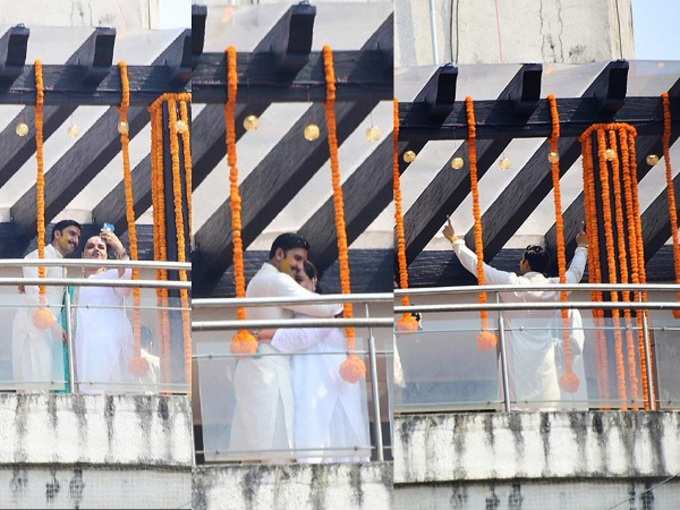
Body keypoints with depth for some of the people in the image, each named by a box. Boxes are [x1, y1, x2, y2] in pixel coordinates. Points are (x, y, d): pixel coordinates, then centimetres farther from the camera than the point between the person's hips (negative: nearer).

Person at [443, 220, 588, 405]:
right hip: (545, 361, 3)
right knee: (549, 404, 0)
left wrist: (456, 241, 17)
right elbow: (576, 272, 27)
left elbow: (476, 265, 3)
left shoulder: (512, 284, -3)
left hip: (518, 361, -3)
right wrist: (582, 247, 47)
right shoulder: (554, 288, 6)